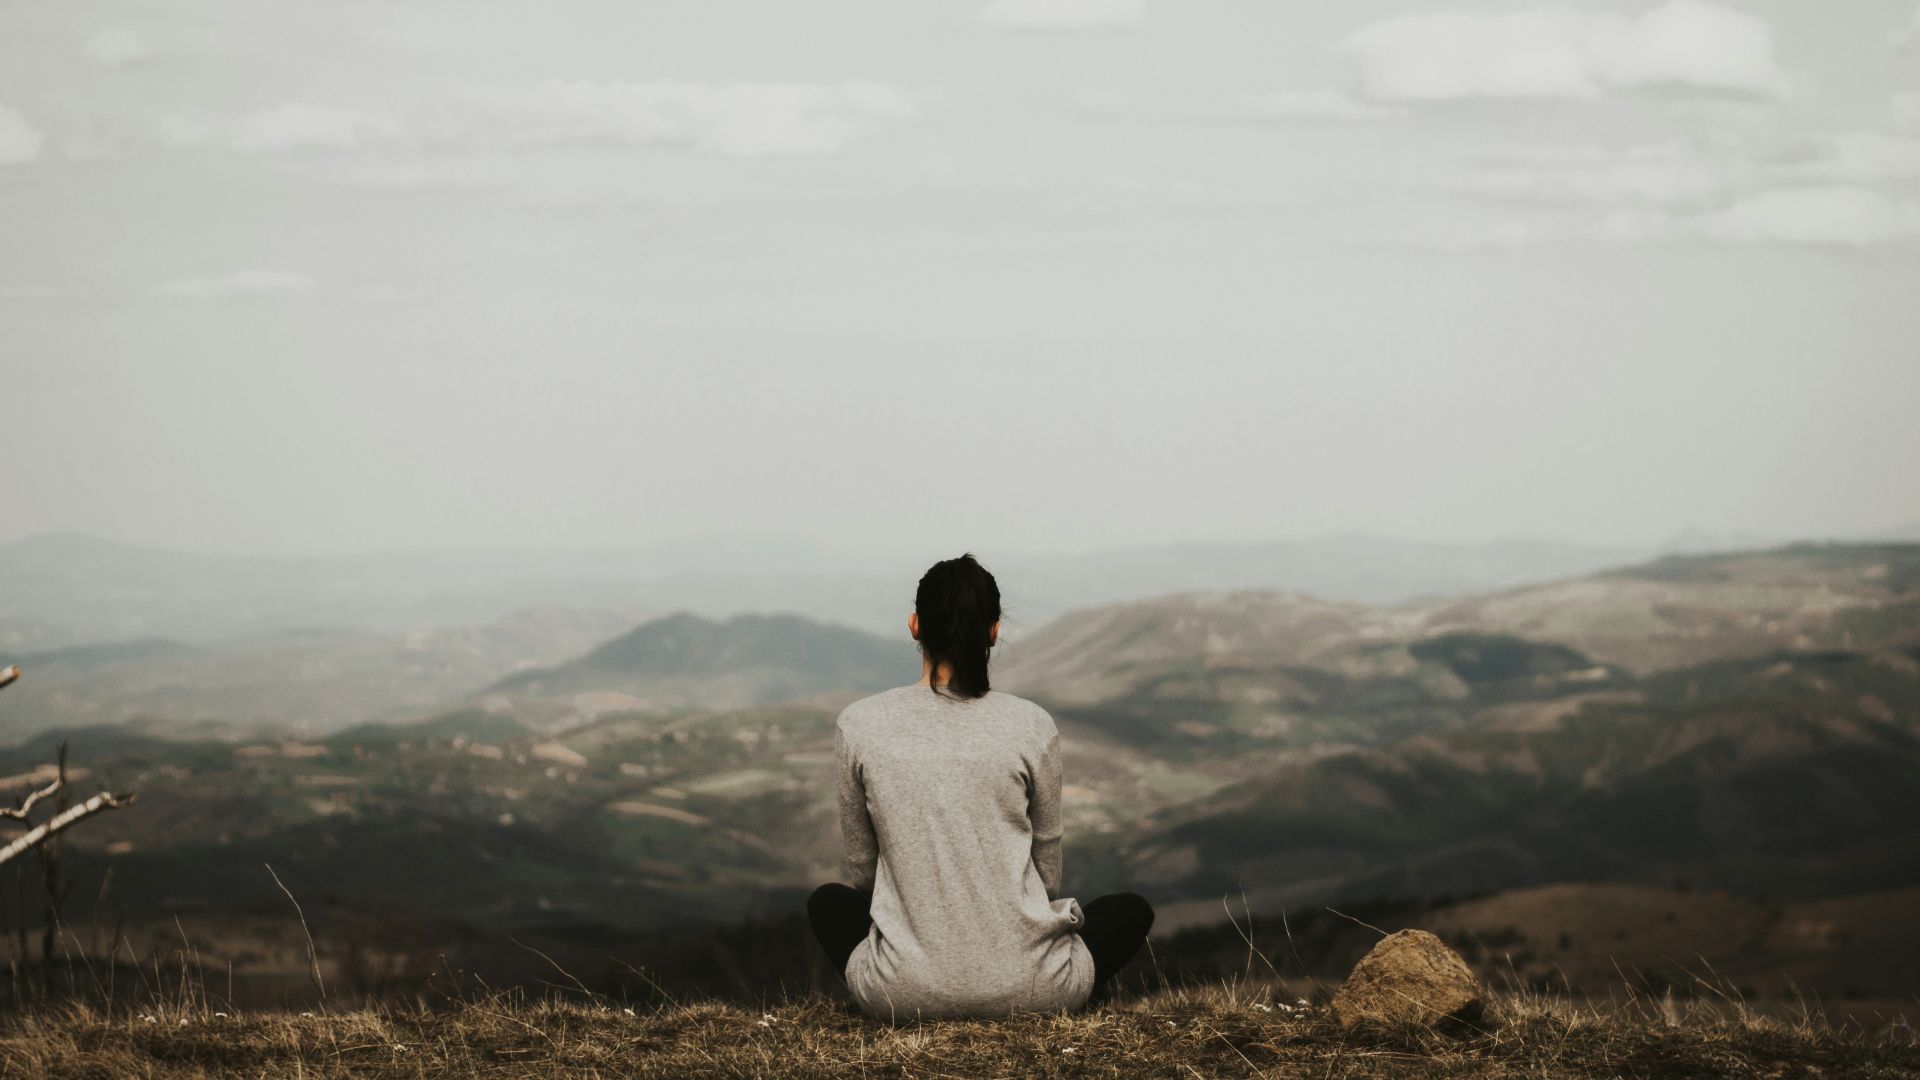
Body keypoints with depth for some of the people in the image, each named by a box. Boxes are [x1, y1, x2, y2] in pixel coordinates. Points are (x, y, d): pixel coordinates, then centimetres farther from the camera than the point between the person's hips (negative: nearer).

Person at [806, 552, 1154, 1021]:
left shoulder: (859, 725, -4)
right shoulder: (1032, 726, -5)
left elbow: (863, 861, 9)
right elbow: (1047, 866, 9)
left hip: (904, 992, 0)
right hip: (1026, 987, 0)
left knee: (828, 902, 34)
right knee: (1132, 911, 31)